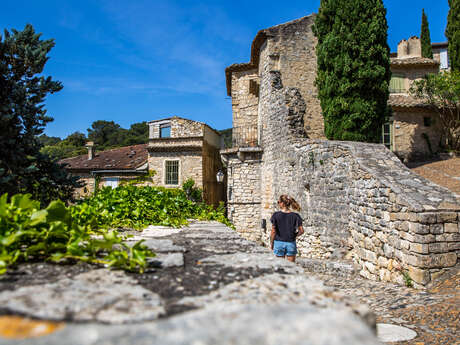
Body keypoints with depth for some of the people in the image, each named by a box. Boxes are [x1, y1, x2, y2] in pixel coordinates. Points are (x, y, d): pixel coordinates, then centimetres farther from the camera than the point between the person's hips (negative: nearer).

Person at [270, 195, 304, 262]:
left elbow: (273, 231, -8)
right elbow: (301, 231, -5)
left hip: (279, 243, -1)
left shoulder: (276, 215, -9)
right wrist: (293, 236, 12)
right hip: (291, 243, 1)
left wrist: (271, 243, 3)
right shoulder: (295, 216, -4)